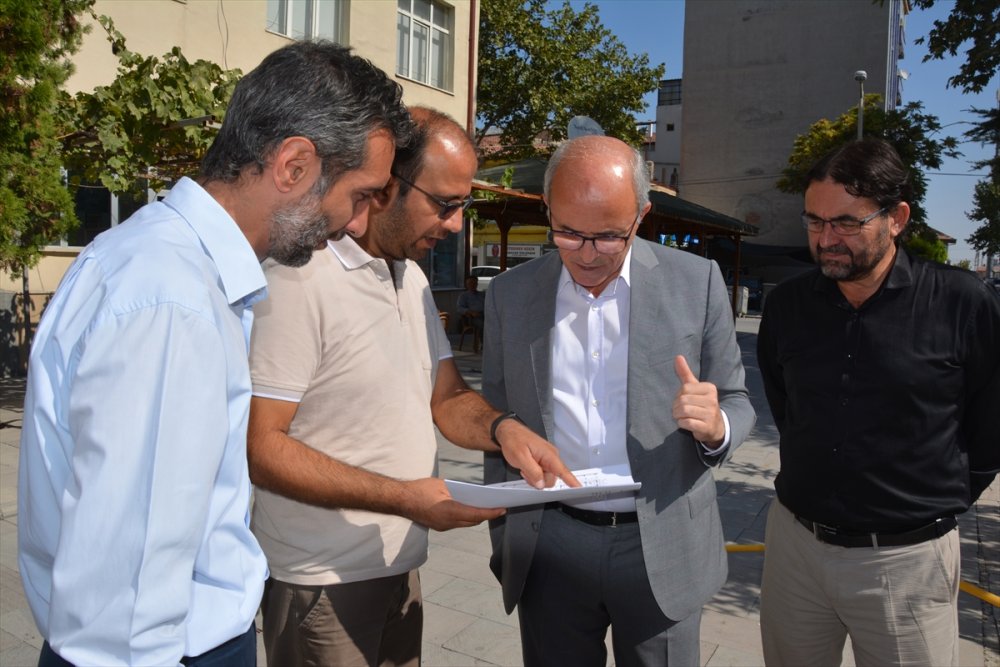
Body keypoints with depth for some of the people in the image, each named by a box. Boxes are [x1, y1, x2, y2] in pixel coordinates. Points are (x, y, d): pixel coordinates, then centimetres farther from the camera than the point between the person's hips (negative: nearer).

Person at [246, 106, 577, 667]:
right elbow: (260, 447, -21)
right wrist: (403, 498, -24)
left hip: (400, 565, 8)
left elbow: (448, 398, 10)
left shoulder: (411, 274, 9)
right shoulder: (300, 278, -19)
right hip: (323, 579, -7)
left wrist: (501, 428, -11)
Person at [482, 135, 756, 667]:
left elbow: (736, 403, 4)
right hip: (549, 551, 2)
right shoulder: (510, 293, 1)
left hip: (662, 549, -1)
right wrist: (503, 542, 9)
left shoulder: (696, 281, -4)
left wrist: (715, 426, -20)